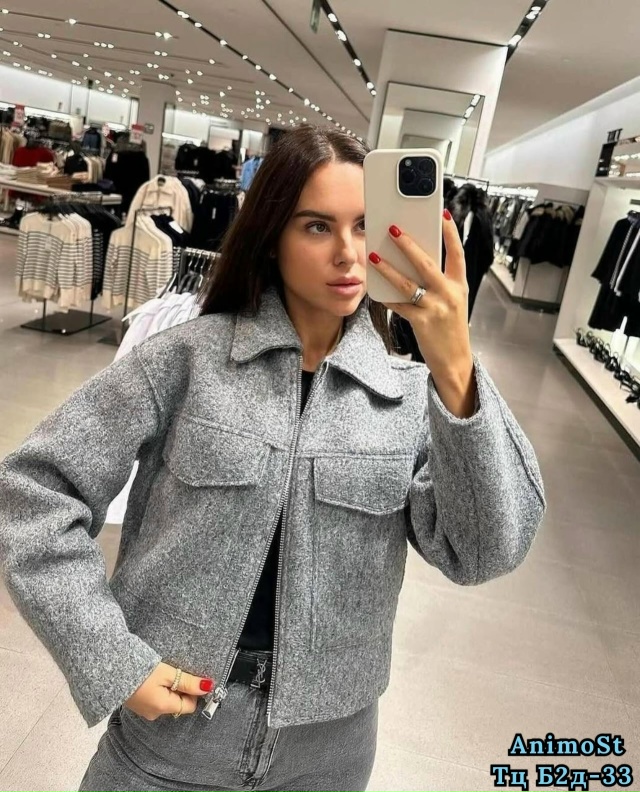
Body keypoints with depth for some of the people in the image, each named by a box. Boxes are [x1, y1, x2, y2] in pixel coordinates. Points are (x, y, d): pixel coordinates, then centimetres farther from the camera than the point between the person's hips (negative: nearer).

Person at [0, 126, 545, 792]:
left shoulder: (411, 395, -6)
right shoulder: (188, 358, -11)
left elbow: (483, 553, -18)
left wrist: (456, 375, -31)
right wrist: (112, 661, -14)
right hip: (171, 718, -2)